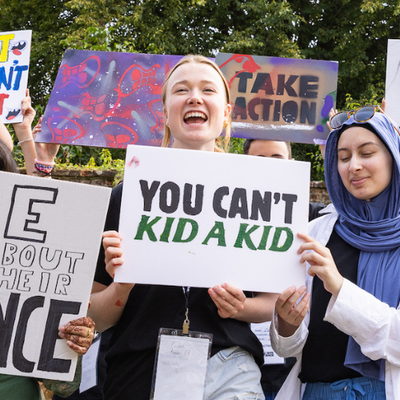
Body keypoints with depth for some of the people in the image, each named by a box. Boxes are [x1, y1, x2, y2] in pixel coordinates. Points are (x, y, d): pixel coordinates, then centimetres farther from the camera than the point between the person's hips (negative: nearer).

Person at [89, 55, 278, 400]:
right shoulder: (127, 195, -1)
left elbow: (275, 300, 10)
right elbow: (96, 318, 3)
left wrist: (241, 307, -11)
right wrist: (121, 286, -17)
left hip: (226, 368, 0)